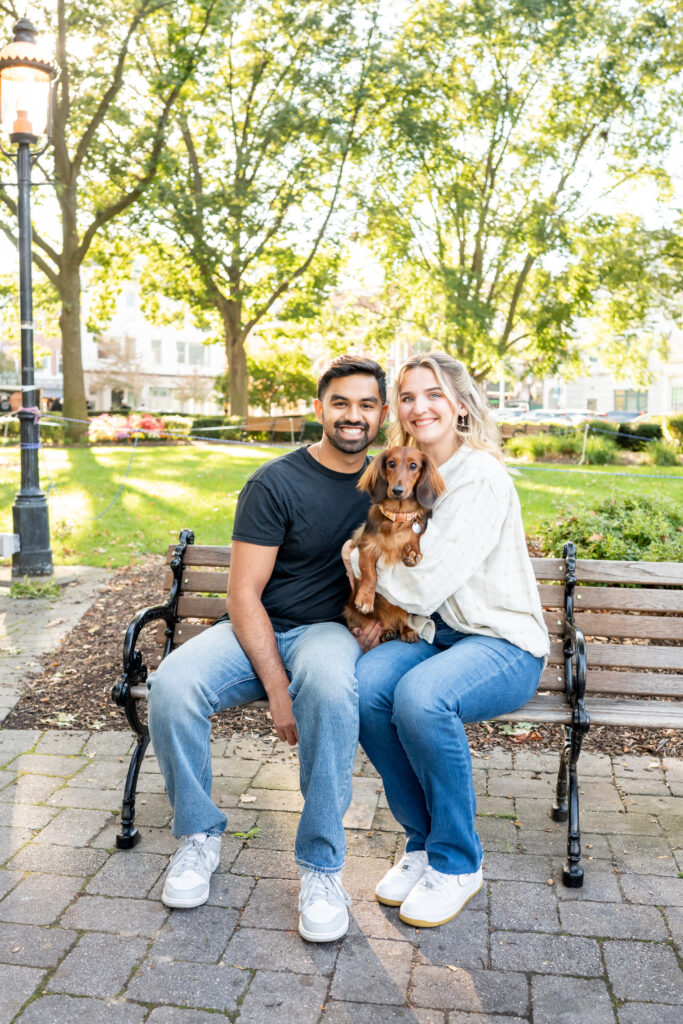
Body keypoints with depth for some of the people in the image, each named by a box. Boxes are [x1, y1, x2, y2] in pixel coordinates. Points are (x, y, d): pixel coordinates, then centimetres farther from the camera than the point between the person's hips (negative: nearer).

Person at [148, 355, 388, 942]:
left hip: (327, 630, 1)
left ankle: (322, 864, -21)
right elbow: (244, 594, -10)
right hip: (258, 632, 0)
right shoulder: (276, 483, -5)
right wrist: (277, 687, -20)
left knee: (329, 684, -37)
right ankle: (200, 834, -3)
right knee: (171, 685, -30)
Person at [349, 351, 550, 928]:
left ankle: (457, 863, -9)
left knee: (421, 696, -35)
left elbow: (424, 586, -21)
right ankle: (423, 840, -2)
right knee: (364, 685, -24)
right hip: (434, 636, 6)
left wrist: (356, 555, -6)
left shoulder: (483, 479, -16)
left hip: (503, 643, -6)